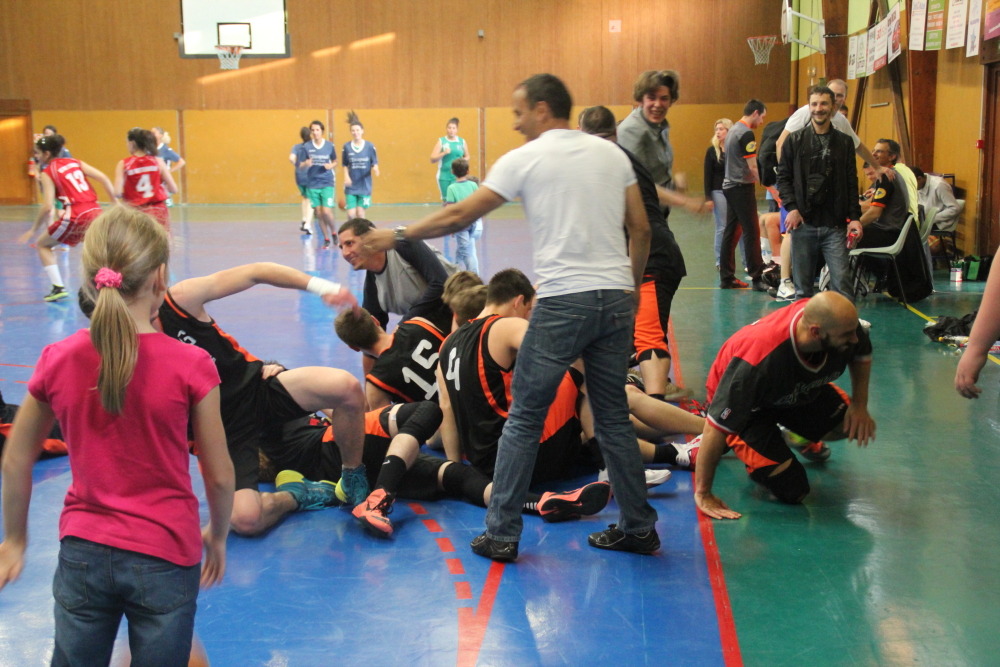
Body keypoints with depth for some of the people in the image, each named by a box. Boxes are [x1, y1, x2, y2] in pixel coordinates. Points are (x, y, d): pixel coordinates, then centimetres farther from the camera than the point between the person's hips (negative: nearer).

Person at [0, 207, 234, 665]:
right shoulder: (190, 367, -16)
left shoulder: (57, 361, -7)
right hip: (165, 558, -2)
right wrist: (217, 536, 12)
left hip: (82, 552, 3)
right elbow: (220, 476, -7)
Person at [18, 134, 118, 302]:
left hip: (75, 216, -5)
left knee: (42, 244, 16)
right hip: (95, 211, 5)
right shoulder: (75, 162, 16)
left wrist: (33, 230, 2)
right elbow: (103, 178, 6)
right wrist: (116, 202, 11)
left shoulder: (47, 172, 2)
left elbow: (47, 207, -8)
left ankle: (58, 287, 4)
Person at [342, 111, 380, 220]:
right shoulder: (347, 147, -1)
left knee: (360, 214, 1)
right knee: (351, 214, -6)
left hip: (365, 186, 0)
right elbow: (345, 165, 8)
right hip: (351, 186, 0)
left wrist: (375, 169, -20)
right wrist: (346, 176, -8)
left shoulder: (370, 146, -4)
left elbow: (374, 163, 2)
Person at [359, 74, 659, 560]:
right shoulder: (612, 153, 12)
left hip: (562, 302, -5)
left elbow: (460, 216, 0)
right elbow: (641, 229, 11)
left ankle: (501, 534, 7)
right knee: (614, 419, 14)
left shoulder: (525, 159, -1)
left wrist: (398, 236, 10)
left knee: (524, 419, 4)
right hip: (615, 297, 5)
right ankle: (638, 529, 19)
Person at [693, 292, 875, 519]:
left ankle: (801, 438, 25)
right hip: (751, 406, -6)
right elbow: (717, 428, -38)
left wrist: (859, 405, -9)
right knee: (793, 491, -14)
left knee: (859, 427, -7)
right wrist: (703, 494, -32)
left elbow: (862, 354, 2)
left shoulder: (843, 323, -27)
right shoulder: (756, 362, -45)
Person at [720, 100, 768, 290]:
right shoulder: (746, 134, -14)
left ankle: (726, 277, 13)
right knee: (752, 232, -6)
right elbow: (753, 167, -18)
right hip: (742, 187, -9)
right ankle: (756, 278, -4)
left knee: (730, 232, 10)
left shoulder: (733, 130, 14)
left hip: (729, 186, 9)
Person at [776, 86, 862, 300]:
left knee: (842, 280, -7)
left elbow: (852, 183, 8)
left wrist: (854, 216, -1)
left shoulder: (844, 142, 8)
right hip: (803, 223, 0)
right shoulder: (794, 140, 6)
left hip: (835, 225, 0)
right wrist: (791, 207, -8)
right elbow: (783, 176, 5)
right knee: (802, 285, 7)